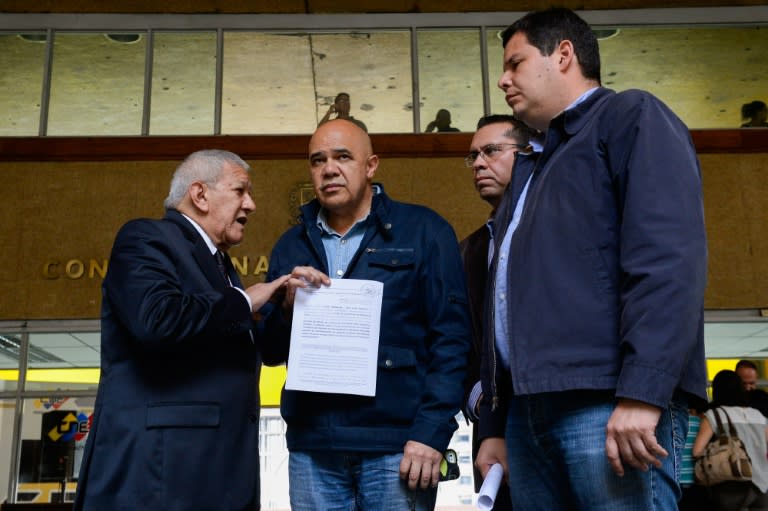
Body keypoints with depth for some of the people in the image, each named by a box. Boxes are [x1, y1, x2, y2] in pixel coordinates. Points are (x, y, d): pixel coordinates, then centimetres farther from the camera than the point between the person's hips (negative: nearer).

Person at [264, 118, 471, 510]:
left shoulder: (422, 231, 1)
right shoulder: (290, 247, 12)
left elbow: (450, 336, -4)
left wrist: (432, 432, -12)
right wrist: (285, 304, -6)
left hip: (397, 442, -3)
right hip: (311, 447, 3)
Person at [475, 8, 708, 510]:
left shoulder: (630, 117, 3)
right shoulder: (533, 168, 27)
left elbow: (669, 257, -13)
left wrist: (641, 392, -22)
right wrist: (495, 423, 19)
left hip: (607, 404, -8)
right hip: (529, 408, 8)